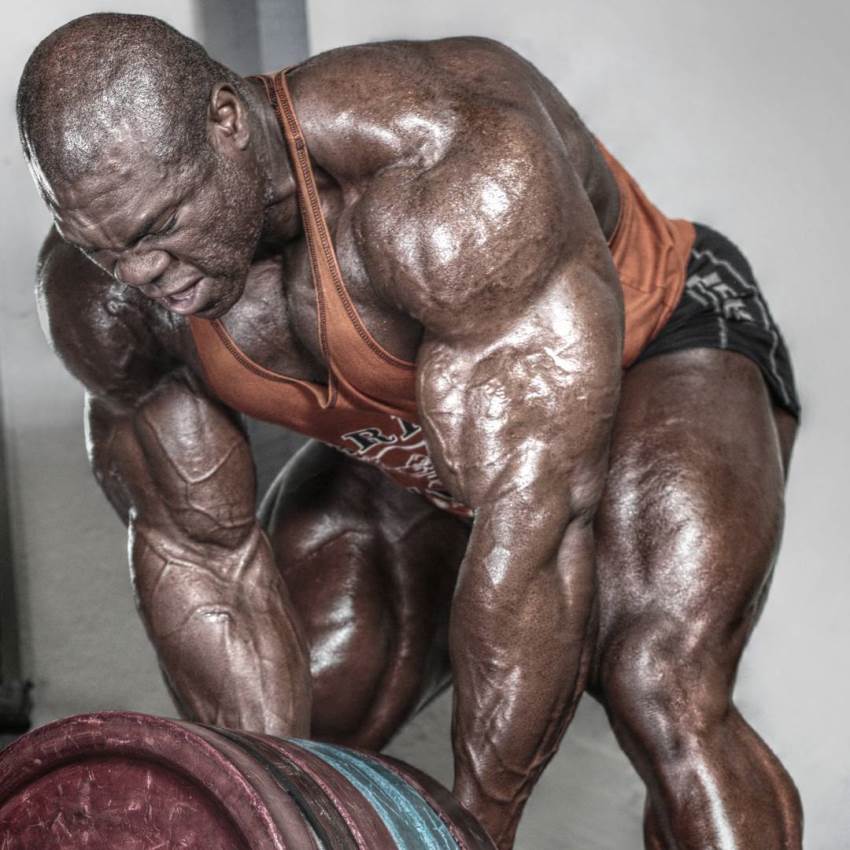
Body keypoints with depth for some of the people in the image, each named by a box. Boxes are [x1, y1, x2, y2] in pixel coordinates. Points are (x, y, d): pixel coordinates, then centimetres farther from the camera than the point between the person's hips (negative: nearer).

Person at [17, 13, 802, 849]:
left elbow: (535, 513, -39)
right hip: (413, 451, 6)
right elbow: (200, 552, -12)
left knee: (662, 706, -28)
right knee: (288, 726, -4)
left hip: (654, 366, -5)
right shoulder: (104, 296, -21)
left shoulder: (453, 175, -41)